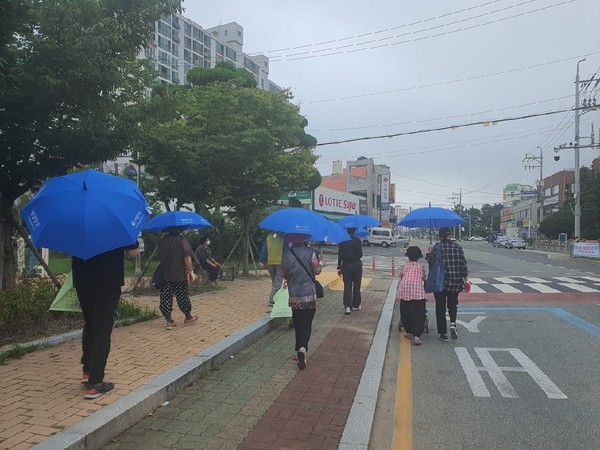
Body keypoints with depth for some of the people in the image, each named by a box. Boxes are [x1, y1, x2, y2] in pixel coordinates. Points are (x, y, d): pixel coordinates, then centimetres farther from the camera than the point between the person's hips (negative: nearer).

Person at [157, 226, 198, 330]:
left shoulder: (162, 240, 7)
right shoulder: (181, 239, -9)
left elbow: (159, 257, 16)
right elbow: (187, 257, -14)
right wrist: (191, 271, -8)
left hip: (165, 275, 4)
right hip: (180, 274, -4)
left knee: (165, 297, 6)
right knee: (183, 296, 8)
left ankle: (169, 321, 4)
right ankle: (188, 318, 22)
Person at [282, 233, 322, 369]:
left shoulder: (286, 254, -1)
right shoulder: (309, 252, -9)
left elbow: (284, 274, 7)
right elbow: (317, 271, -3)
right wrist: (319, 264, 17)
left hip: (294, 297, 2)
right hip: (310, 296, -2)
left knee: (298, 324, 17)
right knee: (306, 324, 4)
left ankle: (299, 350, 24)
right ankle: (302, 348, -17)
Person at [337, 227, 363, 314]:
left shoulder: (342, 241, -1)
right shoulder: (357, 241, -9)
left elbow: (340, 255, 0)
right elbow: (360, 254, -9)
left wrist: (339, 267, 5)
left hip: (346, 265, 2)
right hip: (356, 265, -1)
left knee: (347, 286, 2)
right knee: (356, 286, 12)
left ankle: (347, 306, -10)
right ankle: (356, 305, 21)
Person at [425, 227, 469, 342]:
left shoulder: (437, 247, -9)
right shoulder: (457, 247, 0)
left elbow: (431, 261, -9)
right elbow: (463, 263, 1)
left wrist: (428, 254, 9)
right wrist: (464, 277, 11)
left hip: (440, 281, -3)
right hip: (455, 281, 3)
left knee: (440, 307, 8)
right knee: (452, 304, 20)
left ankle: (443, 333, 9)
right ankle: (453, 323, -5)